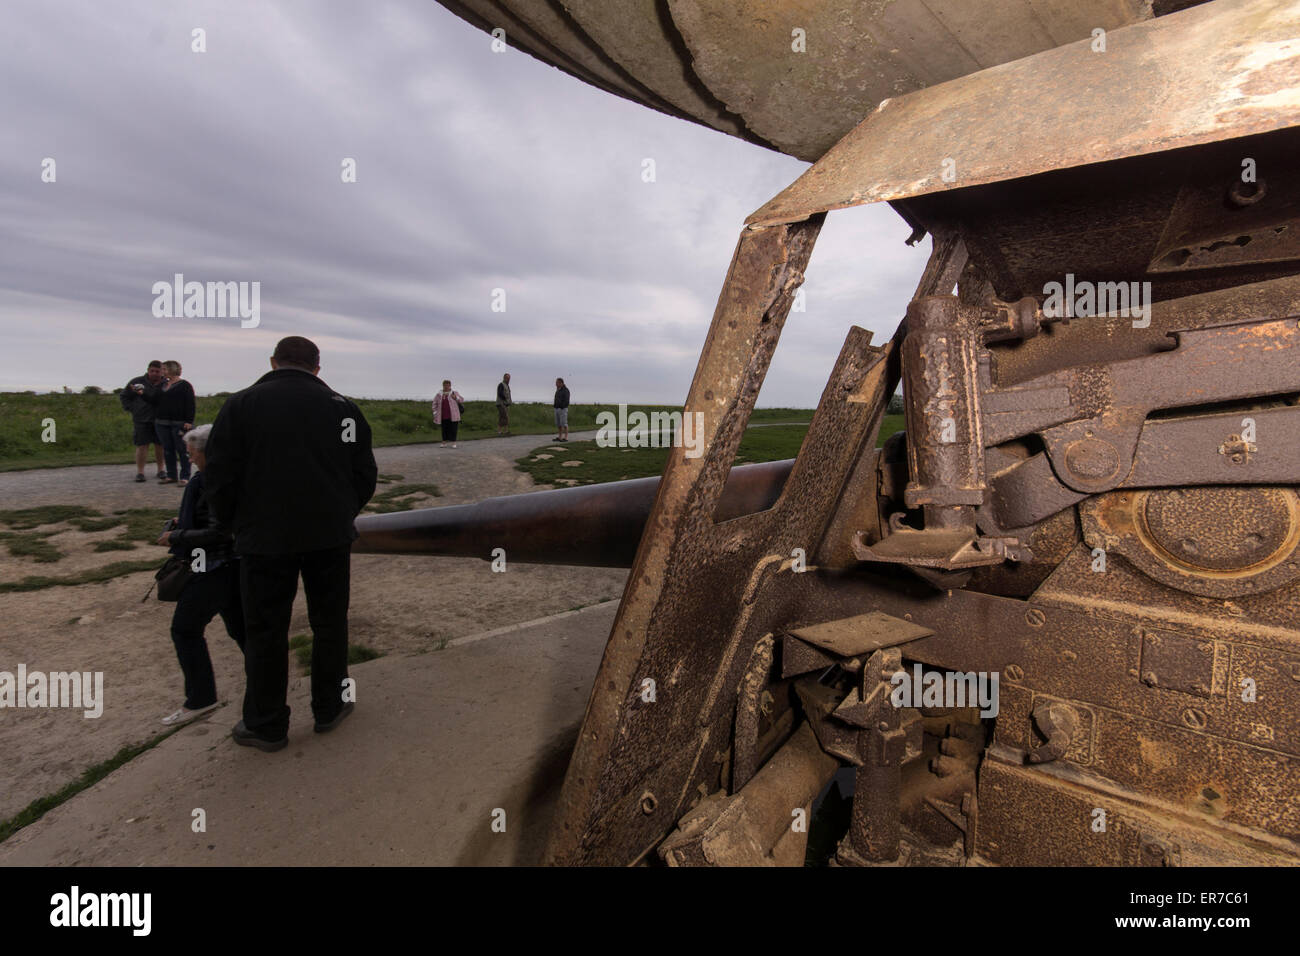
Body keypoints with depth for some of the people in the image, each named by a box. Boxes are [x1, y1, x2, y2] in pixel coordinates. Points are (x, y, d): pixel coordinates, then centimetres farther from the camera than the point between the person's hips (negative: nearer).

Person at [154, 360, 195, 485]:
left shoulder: (185, 385, -3)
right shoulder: (162, 385, 17)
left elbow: (190, 405, -10)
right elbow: (156, 402, 25)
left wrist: (189, 421, -17)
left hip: (179, 423, -7)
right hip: (162, 423, 7)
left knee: (182, 450, -5)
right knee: (167, 450, 8)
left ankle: (185, 477, -2)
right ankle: (171, 476, 14)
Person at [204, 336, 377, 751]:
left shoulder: (241, 405, -1)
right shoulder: (342, 407, 3)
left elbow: (220, 479, -3)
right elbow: (365, 475, 3)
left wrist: (237, 525, 13)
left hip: (265, 540, -1)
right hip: (330, 536, 2)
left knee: (265, 632, 10)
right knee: (329, 624, 14)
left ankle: (266, 726, 21)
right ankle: (329, 709, 26)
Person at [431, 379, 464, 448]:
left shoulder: (454, 393, 4)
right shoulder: (439, 395, 9)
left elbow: (462, 401, 3)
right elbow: (435, 404, 14)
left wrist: (456, 398, -14)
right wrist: (435, 413, 7)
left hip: (453, 415, -2)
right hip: (443, 416, 2)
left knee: (453, 429, -4)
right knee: (444, 429, 6)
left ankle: (453, 443, 0)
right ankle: (444, 442, 15)